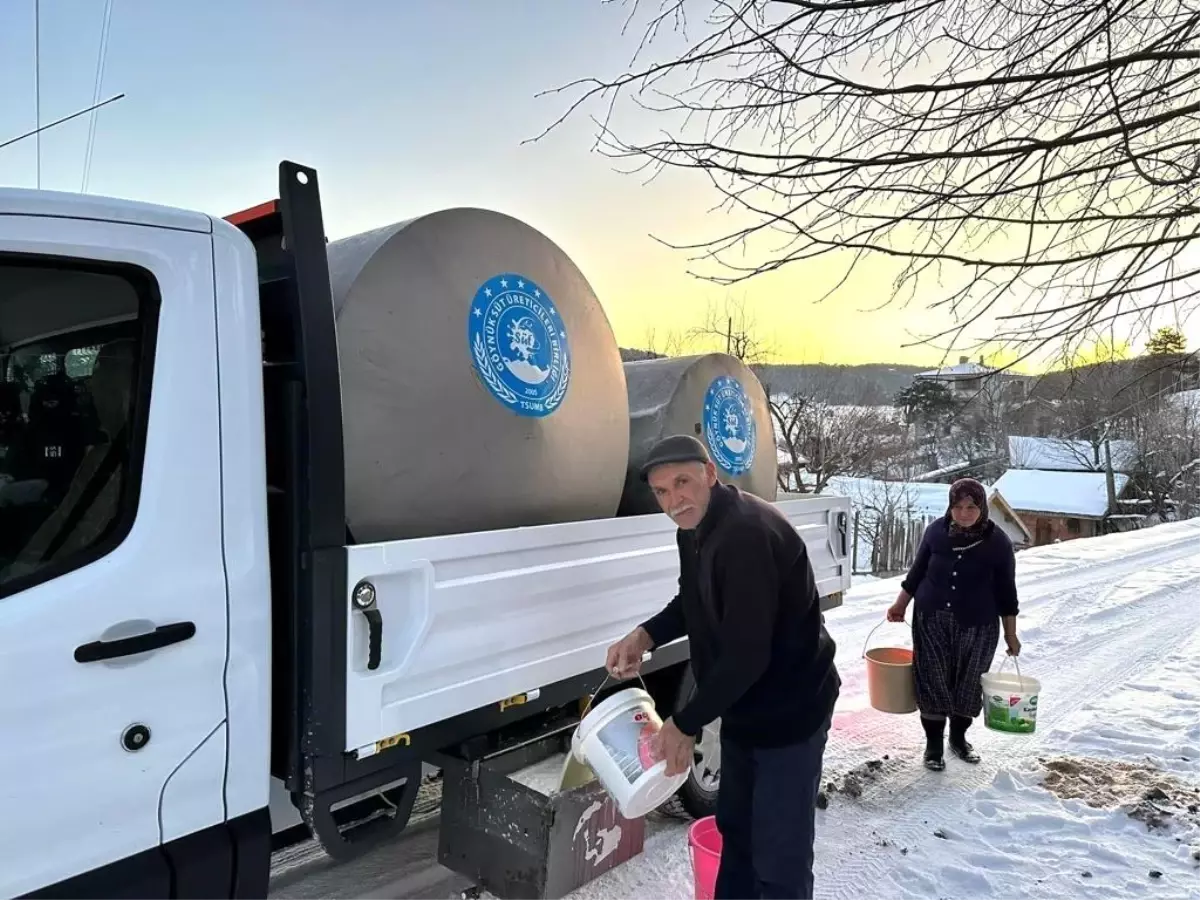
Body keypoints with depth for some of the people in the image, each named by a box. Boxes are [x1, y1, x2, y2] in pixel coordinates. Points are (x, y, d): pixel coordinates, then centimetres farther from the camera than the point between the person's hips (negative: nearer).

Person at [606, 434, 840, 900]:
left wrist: (686, 723, -20)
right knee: (735, 829, 25)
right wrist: (646, 635, -4)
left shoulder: (749, 533, -31)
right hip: (742, 710, 10)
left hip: (788, 713, -9)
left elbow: (746, 653, -31)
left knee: (779, 858, 0)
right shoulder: (693, 530, 1)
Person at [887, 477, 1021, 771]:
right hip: (931, 620, 1)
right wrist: (901, 604, 9)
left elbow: (1006, 590, -2)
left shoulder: (997, 541, -8)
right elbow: (917, 571, 6)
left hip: (977, 626, 0)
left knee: (968, 684, 12)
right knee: (933, 683, 3)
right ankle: (934, 745, 18)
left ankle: (959, 738, 34)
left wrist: (1010, 634, 1)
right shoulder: (936, 530, -6)